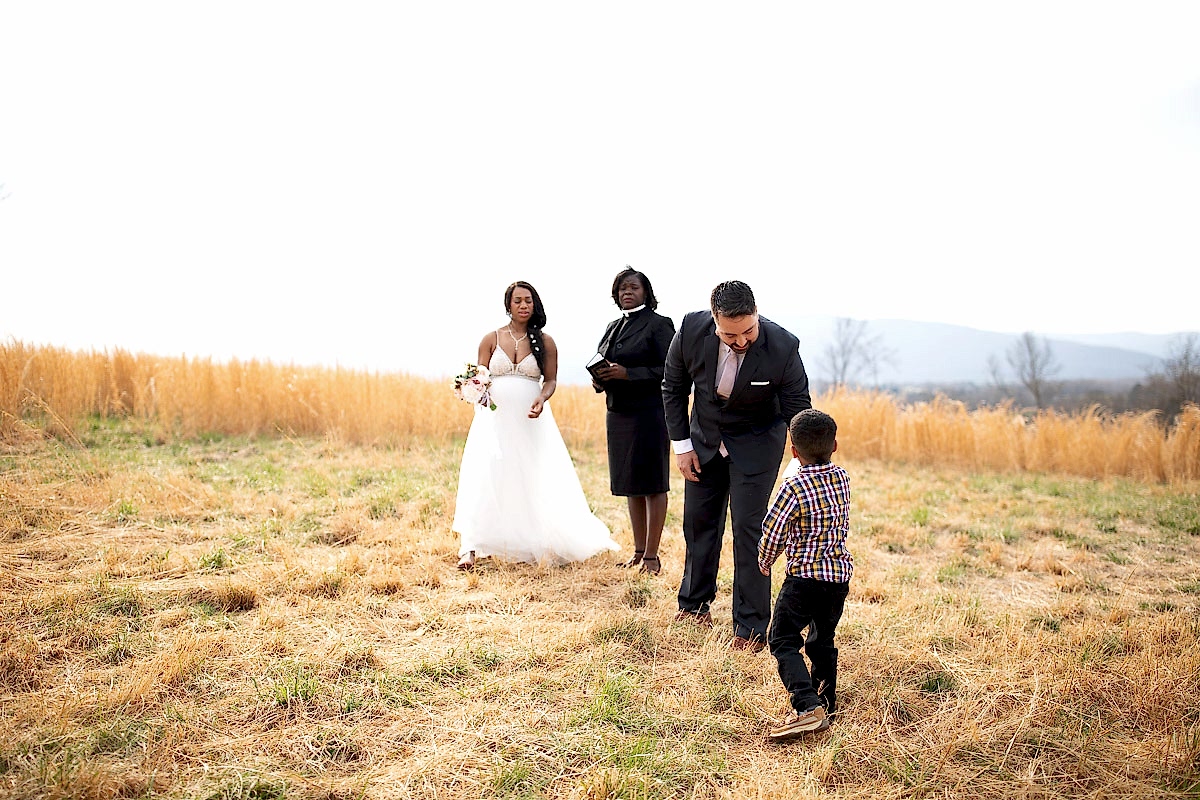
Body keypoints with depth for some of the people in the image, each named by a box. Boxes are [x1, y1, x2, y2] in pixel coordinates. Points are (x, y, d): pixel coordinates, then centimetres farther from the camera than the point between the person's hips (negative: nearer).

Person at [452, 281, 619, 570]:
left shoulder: (545, 341, 4)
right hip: (495, 418, 0)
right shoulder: (491, 339, 5)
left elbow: (551, 380, 4)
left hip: (530, 420, 0)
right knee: (484, 480, -8)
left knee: (535, 481, 5)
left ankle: (541, 543, 23)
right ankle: (471, 548, -8)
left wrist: (541, 399, -16)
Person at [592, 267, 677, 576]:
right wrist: (600, 379, 1)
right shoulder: (613, 327, 17)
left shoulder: (659, 324, -6)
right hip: (618, 412, 8)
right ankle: (638, 551, 21)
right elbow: (603, 365, 24)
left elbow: (669, 371, -13)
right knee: (631, 486, 12)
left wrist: (627, 373, -19)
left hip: (649, 413, -7)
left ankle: (652, 555, 5)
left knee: (652, 485, -1)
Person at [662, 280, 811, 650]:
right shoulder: (691, 330, -23)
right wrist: (681, 444, -4)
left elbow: (798, 411, -18)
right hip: (704, 437, 3)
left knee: (747, 527, -8)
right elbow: (673, 387, -5)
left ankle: (751, 627, 6)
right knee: (698, 520, 14)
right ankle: (695, 603, 35)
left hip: (756, 443, -3)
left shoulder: (782, 347, -29)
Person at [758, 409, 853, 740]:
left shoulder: (793, 489, -17)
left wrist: (764, 562, 8)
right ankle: (825, 699, 32)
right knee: (822, 639, 22)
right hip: (841, 574, 7)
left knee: (783, 641, -3)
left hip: (805, 576, -7)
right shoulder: (842, 478, 2)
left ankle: (808, 706, -17)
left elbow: (772, 533, -11)